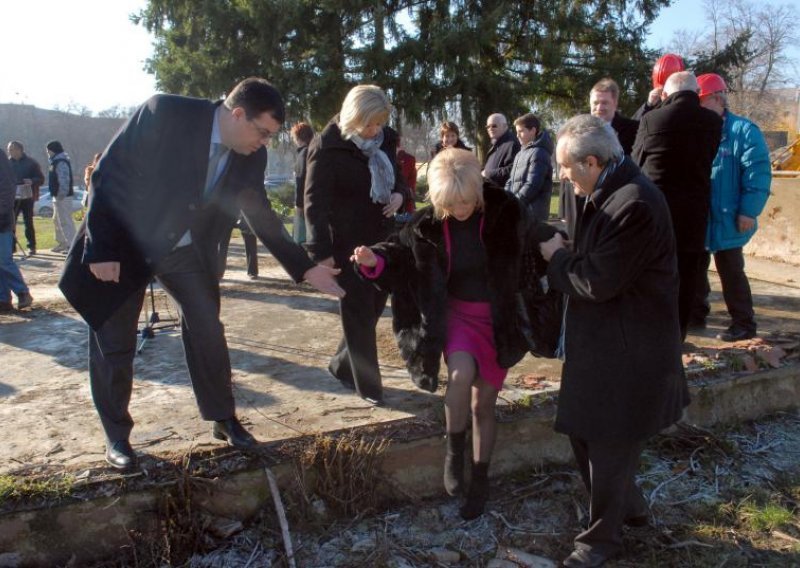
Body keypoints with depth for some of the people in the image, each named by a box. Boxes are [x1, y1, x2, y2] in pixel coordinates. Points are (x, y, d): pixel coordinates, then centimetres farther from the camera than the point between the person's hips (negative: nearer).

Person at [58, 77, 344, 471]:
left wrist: (305, 269, -5)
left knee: (207, 329, 3)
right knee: (113, 342, 3)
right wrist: (101, 249, -21)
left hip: (188, 248, 4)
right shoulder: (163, 113, -25)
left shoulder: (251, 156, -10)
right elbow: (108, 175, -19)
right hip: (124, 245, -4)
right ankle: (116, 435, 22)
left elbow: (262, 216, 1)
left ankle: (223, 419, 22)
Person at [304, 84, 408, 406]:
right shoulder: (327, 148, -14)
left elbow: (396, 177, 21)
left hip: (380, 240, 7)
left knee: (373, 308, 13)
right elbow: (315, 202, -17)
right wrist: (321, 251, -25)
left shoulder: (384, 140, 6)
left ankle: (342, 366, 33)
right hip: (347, 244, -7)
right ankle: (369, 385, 15)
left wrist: (400, 194, -3)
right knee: (359, 314, 2)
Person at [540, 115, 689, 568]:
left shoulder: (634, 204, -25)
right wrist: (565, 251, -2)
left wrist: (558, 257, -10)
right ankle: (628, 507, 41)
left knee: (609, 444, 7)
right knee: (587, 433, 19)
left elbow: (598, 281, -25)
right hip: (601, 341, 10)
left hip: (627, 352, -10)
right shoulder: (609, 193, 7)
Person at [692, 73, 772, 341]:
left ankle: (744, 323, 12)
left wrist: (749, 211, -19)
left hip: (725, 219, -6)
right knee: (694, 268, 14)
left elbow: (758, 174, -15)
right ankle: (695, 314, 29)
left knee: (730, 271, 0)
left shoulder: (743, 131, -10)